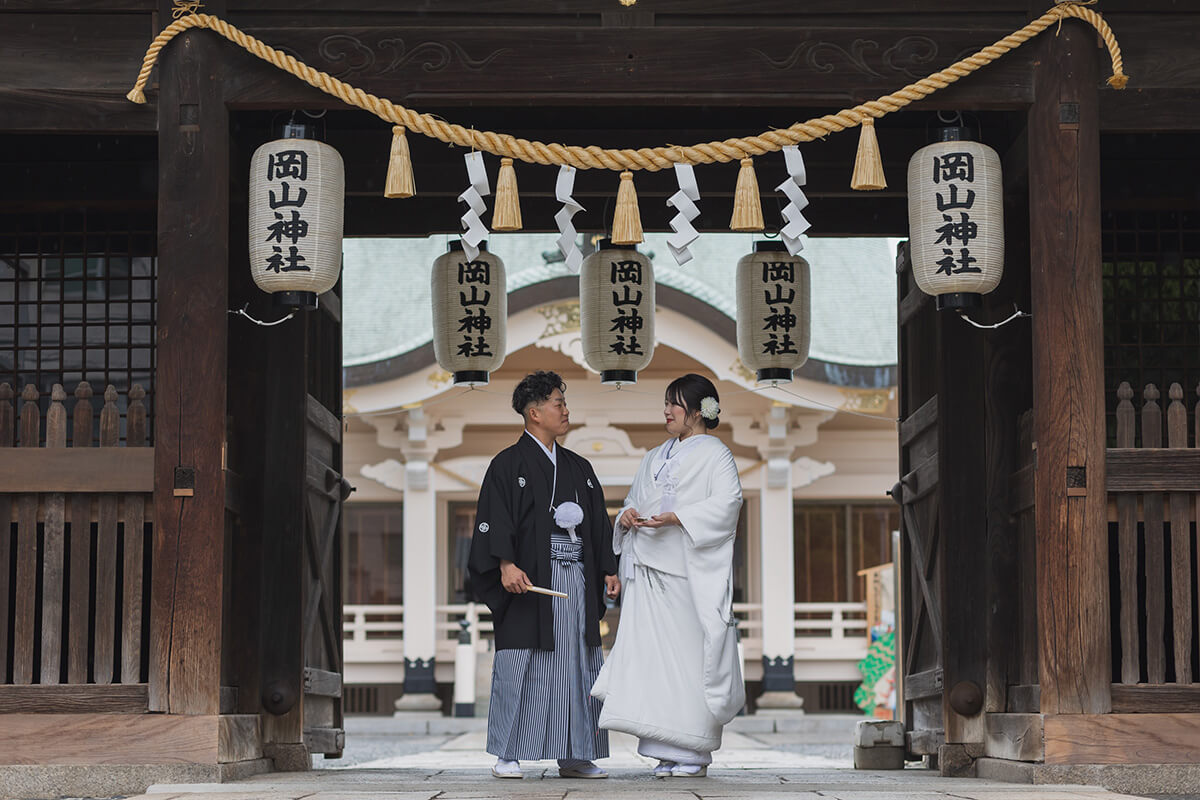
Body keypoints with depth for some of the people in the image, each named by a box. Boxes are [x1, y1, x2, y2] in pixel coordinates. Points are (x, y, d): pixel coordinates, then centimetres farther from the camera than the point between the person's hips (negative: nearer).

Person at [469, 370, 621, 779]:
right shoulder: (508, 465, 0)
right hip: (529, 577, -6)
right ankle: (508, 755, 1)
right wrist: (506, 564, -25)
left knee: (578, 666, 4)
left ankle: (574, 756, 10)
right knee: (520, 666, -6)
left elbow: (599, 523, 19)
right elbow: (495, 519, -11)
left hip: (576, 580, 6)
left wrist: (608, 570, 8)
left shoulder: (579, 467, 18)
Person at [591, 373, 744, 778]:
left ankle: (695, 754, 2)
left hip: (691, 571, -6)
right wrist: (628, 514, 0)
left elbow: (727, 501, -14)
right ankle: (668, 753, 2)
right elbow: (635, 498, 24)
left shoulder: (715, 454, 0)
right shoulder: (655, 457, 22)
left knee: (691, 657, -5)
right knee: (651, 652, -1)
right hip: (650, 568, 6)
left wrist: (675, 518, -24)